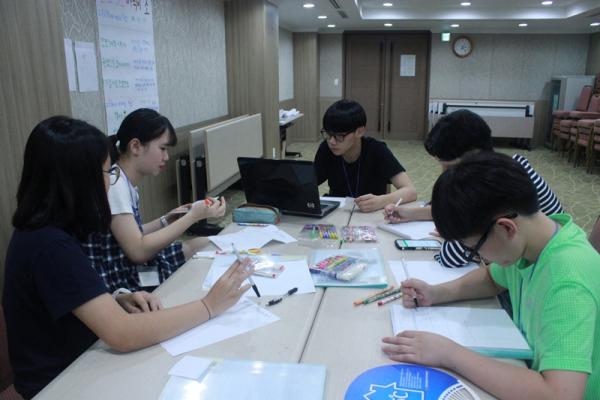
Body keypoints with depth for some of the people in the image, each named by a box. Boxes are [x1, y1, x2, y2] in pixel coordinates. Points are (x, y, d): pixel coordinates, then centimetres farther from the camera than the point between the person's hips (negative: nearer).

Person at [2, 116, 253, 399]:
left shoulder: (44, 230, 1)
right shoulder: (50, 245, -28)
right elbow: (123, 335, -31)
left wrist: (119, 302, -7)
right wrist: (209, 306, -24)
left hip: (76, 362, 8)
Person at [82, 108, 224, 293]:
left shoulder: (126, 182, 4)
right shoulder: (113, 183, -22)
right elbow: (138, 251, -24)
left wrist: (165, 221, 1)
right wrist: (193, 216, -22)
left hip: (132, 268, 8)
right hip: (120, 282, -8)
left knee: (205, 245, 8)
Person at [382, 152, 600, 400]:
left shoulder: (567, 281, -30)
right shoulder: (523, 240, -9)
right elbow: (493, 278, 10)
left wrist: (451, 355, -31)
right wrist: (437, 293, -6)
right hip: (531, 370, 6)